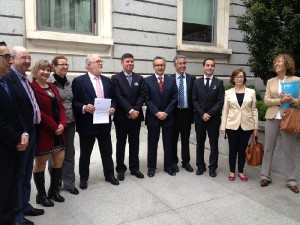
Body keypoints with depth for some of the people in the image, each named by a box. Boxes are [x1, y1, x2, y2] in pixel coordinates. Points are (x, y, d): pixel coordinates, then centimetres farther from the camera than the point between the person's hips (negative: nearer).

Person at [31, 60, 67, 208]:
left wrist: (62, 124, -7)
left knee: (59, 159, 11)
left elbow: (61, 107, 10)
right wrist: (54, 126, -16)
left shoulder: (53, 87, 13)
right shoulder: (32, 88, -12)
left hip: (58, 130, 8)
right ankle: (41, 195, 21)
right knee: (40, 162, 5)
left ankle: (54, 190, 28)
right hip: (42, 131, -7)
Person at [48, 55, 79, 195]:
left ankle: (69, 183, 24)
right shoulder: (49, 82, -10)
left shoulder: (70, 83, 7)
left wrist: (73, 119, 7)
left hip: (70, 123, 5)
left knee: (69, 153, 11)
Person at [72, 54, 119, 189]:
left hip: (104, 122, 5)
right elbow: (73, 102, -7)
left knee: (107, 152, 15)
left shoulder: (107, 81, 10)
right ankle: (84, 178, 28)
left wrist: (112, 108, -6)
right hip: (87, 124, -4)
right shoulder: (79, 81, -5)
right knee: (85, 153, 11)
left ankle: (109, 175, 32)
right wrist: (84, 108, -24)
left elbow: (113, 99, 14)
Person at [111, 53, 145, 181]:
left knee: (134, 143, 10)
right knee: (121, 144, 7)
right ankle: (120, 169, 19)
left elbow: (142, 96, 0)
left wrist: (135, 110, -12)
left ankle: (134, 168, 21)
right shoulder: (116, 78, -3)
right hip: (121, 116, -3)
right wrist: (130, 111, -18)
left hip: (136, 116, 3)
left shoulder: (139, 78, 8)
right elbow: (118, 97, -12)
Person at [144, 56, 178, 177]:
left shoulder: (171, 80, 6)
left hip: (168, 117, 2)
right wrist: (157, 113, -14)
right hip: (153, 117, -1)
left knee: (168, 143, 9)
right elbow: (147, 100, -6)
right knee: (152, 143, 7)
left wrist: (166, 112, -10)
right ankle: (151, 167, 19)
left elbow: (174, 98, 0)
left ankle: (168, 166, 23)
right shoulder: (147, 80, 0)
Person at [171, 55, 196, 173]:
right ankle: (173, 162, 24)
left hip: (187, 113, 2)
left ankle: (186, 162, 26)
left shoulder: (192, 78, 3)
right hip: (174, 113, -1)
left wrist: (193, 112, -2)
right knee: (173, 139, 10)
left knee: (186, 139, 12)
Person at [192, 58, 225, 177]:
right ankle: (200, 166, 21)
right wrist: (202, 114, -12)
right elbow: (194, 100, 0)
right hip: (199, 118, 1)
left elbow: (220, 101, -5)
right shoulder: (197, 82, 5)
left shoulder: (219, 82, 2)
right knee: (200, 143, 9)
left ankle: (212, 167, 17)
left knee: (214, 144, 6)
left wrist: (209, 114, -14)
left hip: (214, 118, -1)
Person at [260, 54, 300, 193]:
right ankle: (265, 176, 17)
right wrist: (280, 100, -16)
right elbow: (266, 101, 0)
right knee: (268, 148, 7)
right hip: (272, 118, 2)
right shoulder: (270, 81, 9)